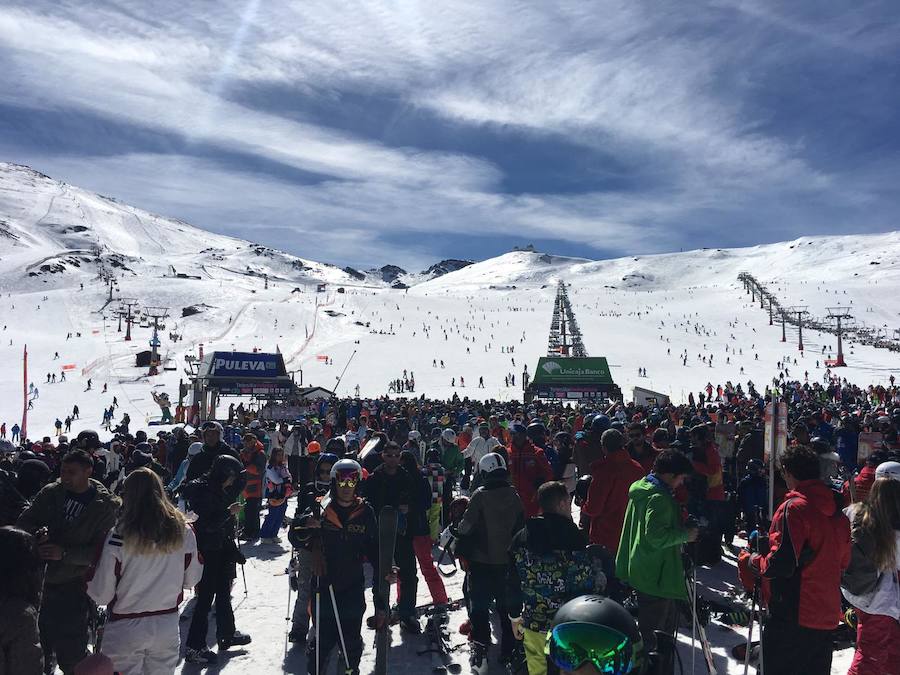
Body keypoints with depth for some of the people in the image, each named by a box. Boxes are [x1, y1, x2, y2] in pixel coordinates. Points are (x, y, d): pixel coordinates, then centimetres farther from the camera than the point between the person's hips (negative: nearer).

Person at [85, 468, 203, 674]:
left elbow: (101, 595, -12)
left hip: (125, 629, -3)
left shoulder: (118, 537, -18)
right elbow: (192, 579, 3)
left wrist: (91, 574, 6)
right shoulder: (184, 532, -9)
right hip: (168, 626, 3)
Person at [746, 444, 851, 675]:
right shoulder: (837, 510, 7)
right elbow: (843, 561, 17)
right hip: (827, 614, 8)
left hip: (793, 614, -7)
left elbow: (780, 564, -21)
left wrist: (752, 560, -5)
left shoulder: (793, 508, -16)